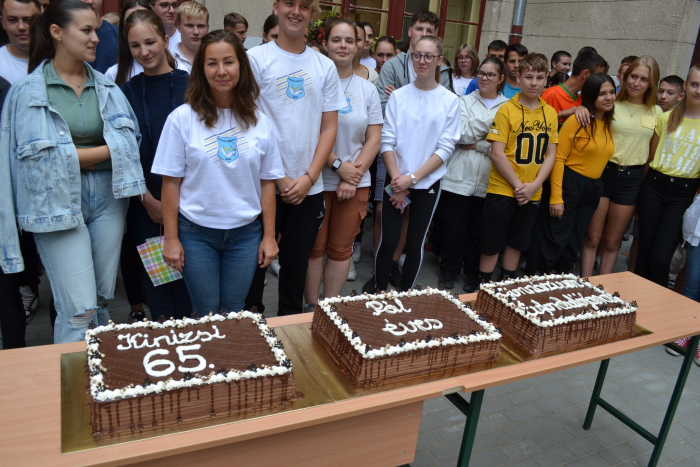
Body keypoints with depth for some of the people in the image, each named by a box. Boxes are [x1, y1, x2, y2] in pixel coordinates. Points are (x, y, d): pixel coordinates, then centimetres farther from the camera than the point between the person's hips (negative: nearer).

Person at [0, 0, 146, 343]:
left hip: (107, 195, 4)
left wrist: (78, 156, -11)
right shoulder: (28, 90, -2)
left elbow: (126, 140, -2)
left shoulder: (106, 86, 9)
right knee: (78, 310, -7)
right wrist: (104, 150, -8)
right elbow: (39, 155, -11)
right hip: (58, 201, -3)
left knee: (103, 300, 10)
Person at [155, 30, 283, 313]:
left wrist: (269, 236, 3)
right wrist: (171, 239, -5)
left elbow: (267, 182, 4)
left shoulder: (259, 122, 2)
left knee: (234, 315, 12)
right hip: (197, 233, -2)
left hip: (246, 233, 2)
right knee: (206, 316, 9)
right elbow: (171, 182, -4)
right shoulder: (182, 118, -5)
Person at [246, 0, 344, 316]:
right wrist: (279, 177, -11)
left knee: (297, 262, 14)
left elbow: (329, 127, 6)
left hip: (308, 187, 3)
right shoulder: (255, 59, -2)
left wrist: (309, 177, -5)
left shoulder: (325, 66, 8)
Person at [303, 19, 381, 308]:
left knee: (341, 249, 9)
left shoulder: (368, 89, 9)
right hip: (317, 181, -3)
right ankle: (311, 307, 20)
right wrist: (338, 165, -14)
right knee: (314, 248, 5)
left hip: (356, 183, 3)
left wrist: (354, 176, -6)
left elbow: (374, 139, 6)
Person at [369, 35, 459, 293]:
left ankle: (405, 293, 23)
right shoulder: (398, 96, 1)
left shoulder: (450, 101, -1)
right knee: (388, 240, -1)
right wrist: (397, 180, -11)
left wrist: (412, 178, -12)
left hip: (428, 182, 0)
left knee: (415, 243, 6)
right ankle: (378, 291, 18)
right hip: (396, 181, 0)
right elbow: (387, 141, -2)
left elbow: (446, 148, -5)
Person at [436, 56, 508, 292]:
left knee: (478, 230, 8)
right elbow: (463, 134, -8)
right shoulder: (465, 102, 9)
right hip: (459, 177, 0)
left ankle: (474, 275, 25)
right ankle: (448, 273, 20)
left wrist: (477, 145, -8)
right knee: (454, 228, 4)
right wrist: (492, 119, -10)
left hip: (488, 181, 0)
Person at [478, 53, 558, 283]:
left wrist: (534, 186, -8)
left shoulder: (550, 113, 6)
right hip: (502, 191, -4)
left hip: (532, 194, 4)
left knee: (516, 244, 16)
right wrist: (518, 185, -13)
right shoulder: (507, 110, -7)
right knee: (491, 246, 4)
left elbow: (550, 154, 6)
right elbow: (497, 154, -12)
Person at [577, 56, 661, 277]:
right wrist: (581, 108, -20)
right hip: (602, 173, -2)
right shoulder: (611, 105, -1)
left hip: (632, 178, 2)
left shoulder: (656, 112, 7)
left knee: (612, 242, 12)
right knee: (593, 238, 2)